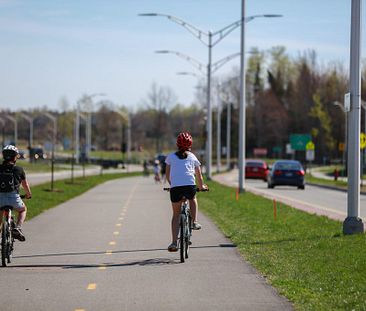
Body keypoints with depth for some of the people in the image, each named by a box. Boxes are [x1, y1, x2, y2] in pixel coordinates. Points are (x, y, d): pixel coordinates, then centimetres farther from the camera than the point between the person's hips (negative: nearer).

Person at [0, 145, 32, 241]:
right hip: (14, 197, -2)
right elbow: (25, 185, 16)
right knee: (23, 210, 28)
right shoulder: (18, 169, 4)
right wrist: (28, 194, 35)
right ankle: (18, 228, 6)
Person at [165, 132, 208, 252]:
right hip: (190, 186, 0)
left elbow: (167, 175, 26)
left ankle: (174, 243, 5)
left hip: (175, 188, 0)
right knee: (193, 199, 36)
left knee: (176, 214, 13)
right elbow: (199, 175, 27)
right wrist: (201, 186, 46)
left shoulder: (171, 157, 17)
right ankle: (194, 222, 21)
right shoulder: (192, 157, 18)